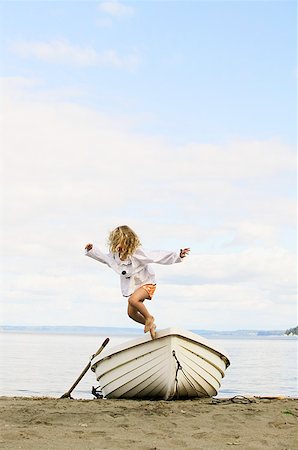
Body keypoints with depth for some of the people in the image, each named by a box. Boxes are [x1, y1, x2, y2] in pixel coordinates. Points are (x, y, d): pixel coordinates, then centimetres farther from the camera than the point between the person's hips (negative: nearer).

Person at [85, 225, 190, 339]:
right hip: (133, 286, 7)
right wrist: (91, 250, 7)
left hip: (147, 283, -7)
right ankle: (151, 325, 28)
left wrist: (178, 255, -35)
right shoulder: (115, 255, -8)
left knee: (133, 300, -33)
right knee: (131, 313, 4)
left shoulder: (137, 253, -27)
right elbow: (104, 257, 16)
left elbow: (157, 256, -29)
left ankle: (149, 318, -9)